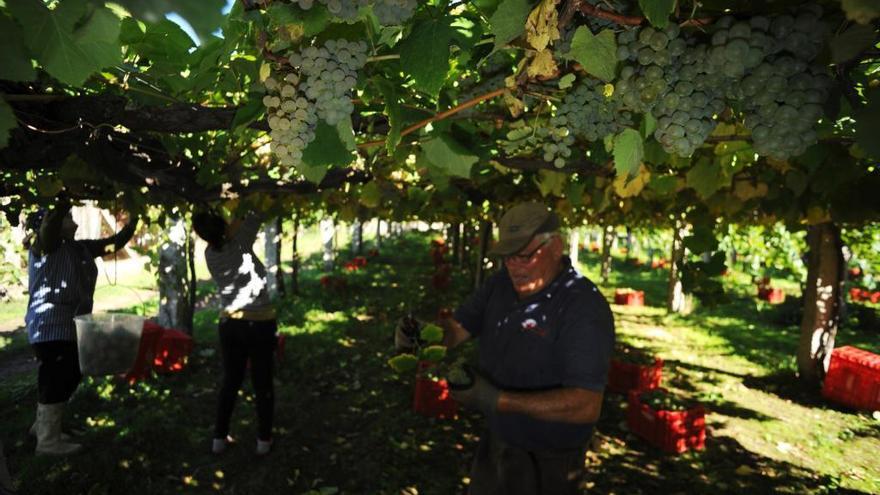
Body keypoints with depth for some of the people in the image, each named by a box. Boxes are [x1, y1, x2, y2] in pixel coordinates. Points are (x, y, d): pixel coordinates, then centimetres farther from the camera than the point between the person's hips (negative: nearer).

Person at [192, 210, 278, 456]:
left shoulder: (210, 254, -2)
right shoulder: (239, 244, -16)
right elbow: (253, 217, -7)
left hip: (230, 325, 4)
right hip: (261, 325, -4)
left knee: (230, 382, 20)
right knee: (263, 384, 10)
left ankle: (219, 438, 27)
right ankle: (264, 440, 21)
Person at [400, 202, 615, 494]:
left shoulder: (584, 307, -25)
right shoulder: (502, 283, -3)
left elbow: (586, 406, -31)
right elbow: (456, 329, -2)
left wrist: (498, 400, -36)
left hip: (546, 465, -6)